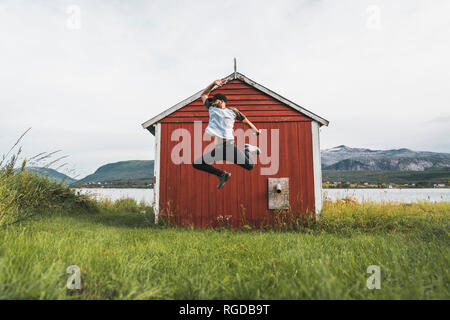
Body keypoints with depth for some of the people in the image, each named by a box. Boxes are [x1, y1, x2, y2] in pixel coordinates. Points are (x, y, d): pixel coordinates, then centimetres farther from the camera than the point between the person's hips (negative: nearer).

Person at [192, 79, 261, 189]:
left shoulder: (232, 111, 11)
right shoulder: (212, 108, 20)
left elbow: (247, 121, 20)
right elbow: (204, 95, 31)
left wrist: (257, 132, 26)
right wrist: (214, 83, 22)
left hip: (229, 145, -4)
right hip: (217, 149, 4)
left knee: (250, 166, -11)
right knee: (196, 164, -1)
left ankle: (247, 149, 23)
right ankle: (222, 174, 13)